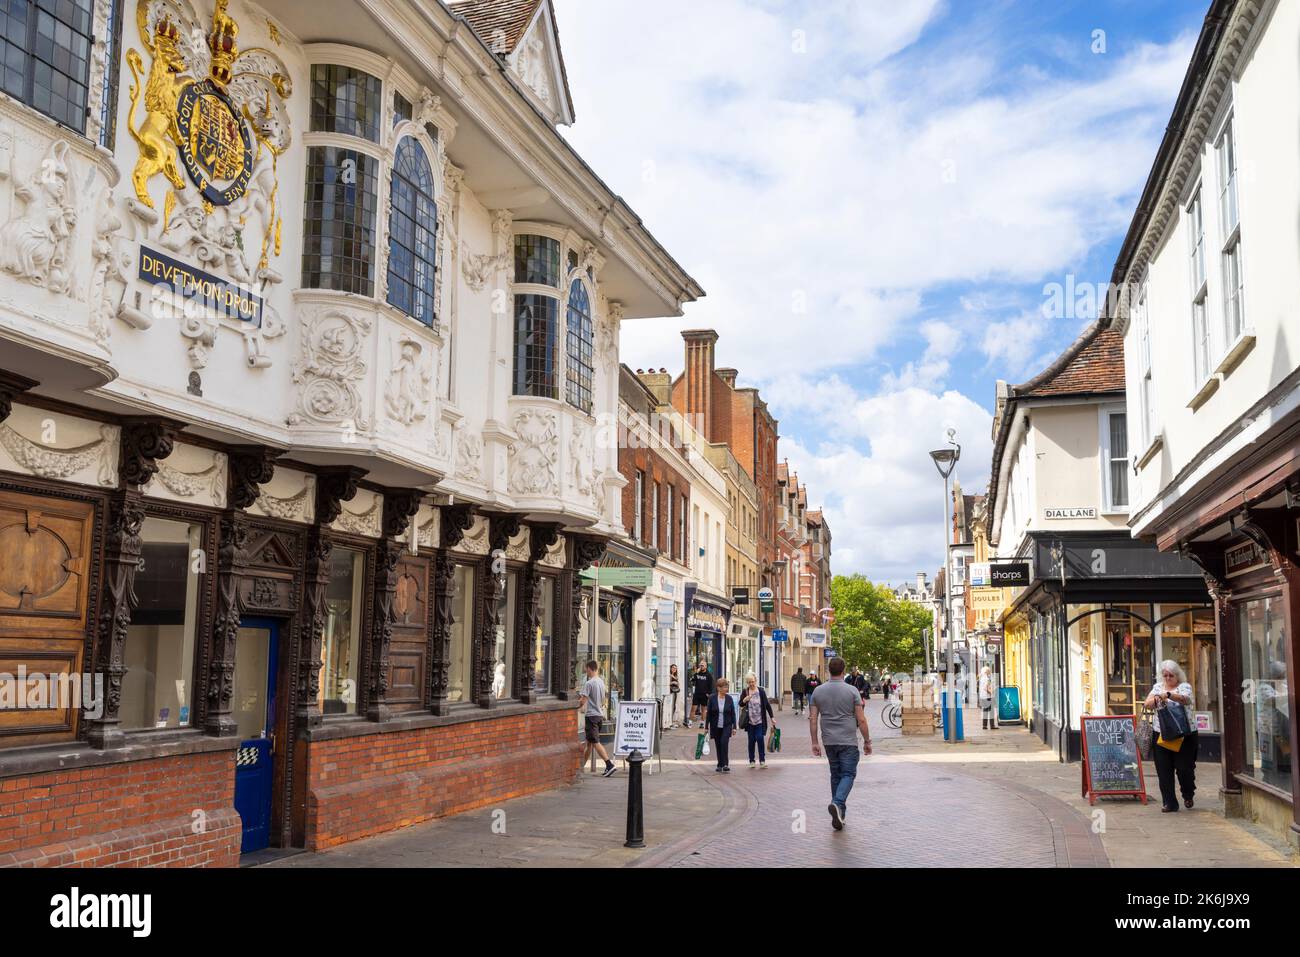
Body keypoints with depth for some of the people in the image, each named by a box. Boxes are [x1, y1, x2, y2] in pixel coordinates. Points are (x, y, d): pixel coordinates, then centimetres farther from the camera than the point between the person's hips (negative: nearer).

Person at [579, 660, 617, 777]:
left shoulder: (589, 683, -15)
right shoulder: (602, 682, 11)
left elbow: (582, 701, -18)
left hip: (591, 715, -9)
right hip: (600, 714, 9)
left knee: (595, 742, -10)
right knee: (589, 742, 16)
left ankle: (609, 765, -20)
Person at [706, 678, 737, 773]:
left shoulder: (729, 698, -3)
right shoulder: (712, 698, -6)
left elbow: (733, 713, 1)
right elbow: (708, 713, -2)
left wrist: (734, 727, -2)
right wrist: (706, 727, -2)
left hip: (726, 726, -1)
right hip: (716, 726, 1)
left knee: (724, 743, -16)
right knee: (718, 746, 8)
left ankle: (725, 765, -13)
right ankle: (720, 765, 21)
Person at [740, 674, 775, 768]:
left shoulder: (761, 691, 0)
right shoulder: (745, 692, 1)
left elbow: (767, 705, 4)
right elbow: (740, 704, 4)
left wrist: (772, 717, 1)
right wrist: (744, 700, -18)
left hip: (760, 721, -1)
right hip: (750, 721, 1)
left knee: (760, 738, -10)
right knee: (751, 740, 5)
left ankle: (762, 761, -2)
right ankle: (751, 761, 16)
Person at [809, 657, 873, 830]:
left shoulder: (818, 691, 1)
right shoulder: (852, 691, -8)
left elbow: (813, 719, 1)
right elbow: (861, 720, -8)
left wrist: (814, 742, 7)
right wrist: (867, 741, 2)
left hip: (829, 741, 4)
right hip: (848, 741, -4)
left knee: (835, 775, 14)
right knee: (848, 774, 0)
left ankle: (839, 815, 17)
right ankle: (837, 803, -24)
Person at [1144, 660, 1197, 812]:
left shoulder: (1184, 686, 1)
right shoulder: (1158, 687, 13)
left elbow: (1185, 699, -21)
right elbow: (1147, 703, 2)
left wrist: (1168, 695, -39)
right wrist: (1155, 699, -22)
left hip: (1184, 735, -3)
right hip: (1162, 734, 3)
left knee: (1185, 768, -2)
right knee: (1164, 770, 0)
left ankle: (1188, 795, 26)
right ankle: (1169, 802, 7)